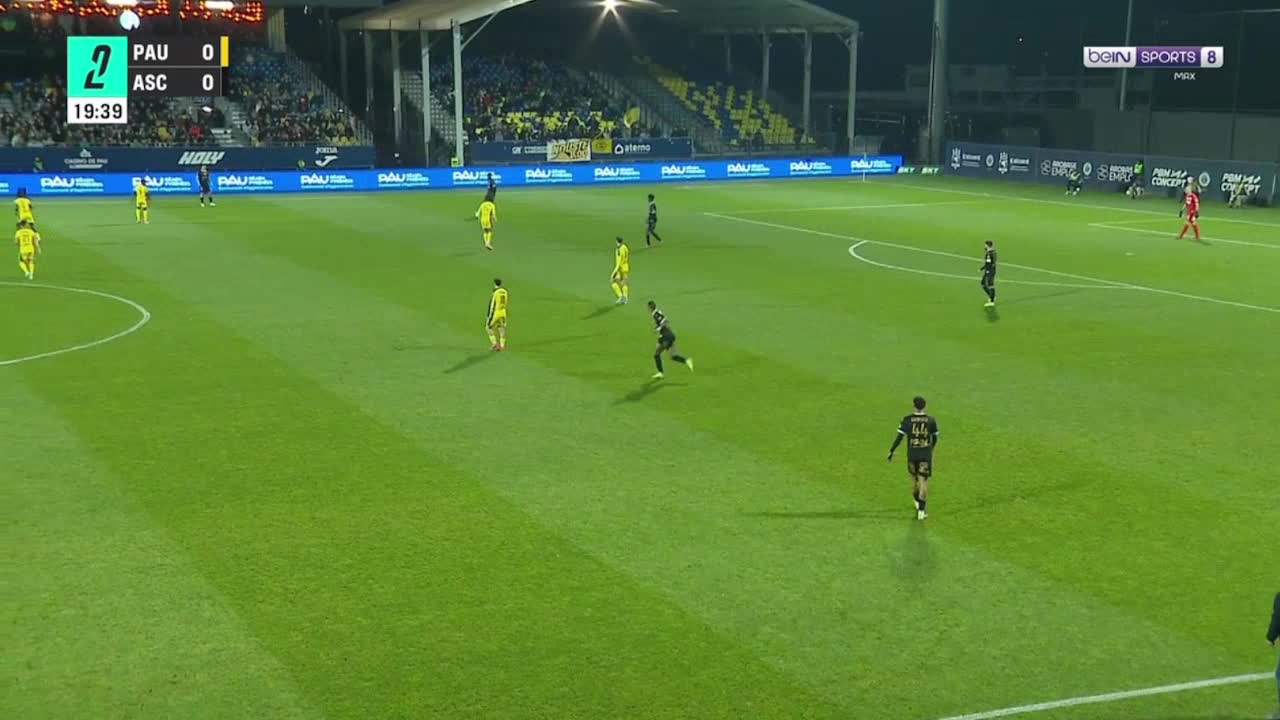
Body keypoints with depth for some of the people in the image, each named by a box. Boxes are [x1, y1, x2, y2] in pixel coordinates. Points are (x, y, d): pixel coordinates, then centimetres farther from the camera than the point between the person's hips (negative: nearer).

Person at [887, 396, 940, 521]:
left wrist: (891, 451, -1)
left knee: (914, 479, 22)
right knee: (923, 482, 1)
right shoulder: (931, 420, -6)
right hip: (926, 455, -1)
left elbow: (899, 437, -11)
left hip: (912, 455, 1)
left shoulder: (907, 420, -9)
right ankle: (921, 511, -6)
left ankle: (918, 503, 41)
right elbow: (935, 438, 5)